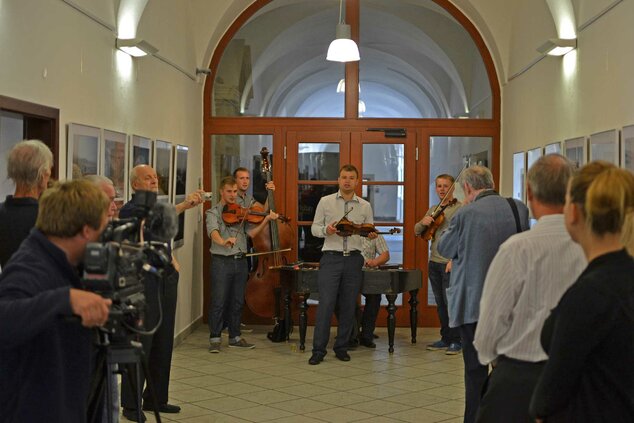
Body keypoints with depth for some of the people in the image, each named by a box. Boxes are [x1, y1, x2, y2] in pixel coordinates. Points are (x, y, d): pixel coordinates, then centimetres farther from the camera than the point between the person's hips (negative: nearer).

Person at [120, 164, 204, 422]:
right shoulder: (130, 210, -8)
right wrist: (183, 206, -37)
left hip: (166, 281, 8)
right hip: (144, 282, -8)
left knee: (163, 344, 11)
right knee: (140, 344, -5)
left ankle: (156, 399, 21)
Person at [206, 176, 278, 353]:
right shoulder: (213, 213, -1)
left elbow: (251, 232, 0)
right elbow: (213, 231, -21)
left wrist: (266, 220, -15)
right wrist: (222, 241, -42)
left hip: (240, 261, 5)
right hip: (221, 261, -4)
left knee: (237, 302, 11)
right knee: (219, 302, -3)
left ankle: (235, 337, 20)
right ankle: (214, 339, 6)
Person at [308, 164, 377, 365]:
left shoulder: (365, 206, 11)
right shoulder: (325, 201, 6)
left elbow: (370, 232, 13)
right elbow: (314, 228, 7)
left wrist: (372, 235, -10)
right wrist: (326, 230, -14)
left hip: (354, 259, 2)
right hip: (331, 258, -2)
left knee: (348, 307, 5)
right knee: (326, 304, -7)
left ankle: (341, 348, 16)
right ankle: (318, 350, -1)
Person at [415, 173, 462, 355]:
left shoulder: (460, 208, -7)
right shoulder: (433, 210, 16)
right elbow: (417, 231, 18)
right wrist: (423, 222, -5)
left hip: (451, 264, -7)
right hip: (434, 262, 7)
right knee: (440, 303, 12)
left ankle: (456, 341, 4)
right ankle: (445, 338, 21)